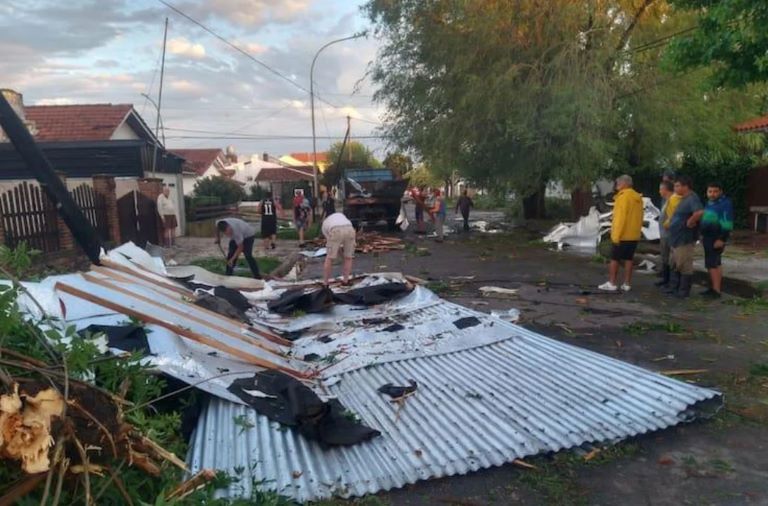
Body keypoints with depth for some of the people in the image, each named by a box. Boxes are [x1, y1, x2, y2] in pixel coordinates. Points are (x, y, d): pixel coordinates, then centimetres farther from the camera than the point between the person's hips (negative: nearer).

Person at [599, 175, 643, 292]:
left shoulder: (623, 196, -14)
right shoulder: (638, 197, 12)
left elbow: (620, 217, -19)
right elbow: (639, 217, 15)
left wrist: (616, 235, -18)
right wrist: (636, 231, 20)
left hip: (622, 235, -8)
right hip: (633, 235, 8)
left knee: (614, 259, 0)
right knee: (628, 259, 10)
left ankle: (612, 283, 1)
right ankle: (627, 284, 11)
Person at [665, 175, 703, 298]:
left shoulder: (692, 198, -17)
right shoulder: (684, 199, 15)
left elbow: (699, 212, -35)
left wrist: (690, 222, -22)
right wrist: (671, 223, 12)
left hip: (685, 239, -11)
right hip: (676, 238, 11)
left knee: (684, 265, -3)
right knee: (675, 264, 17)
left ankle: (684, 291, 5)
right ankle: (673, 287, 26)